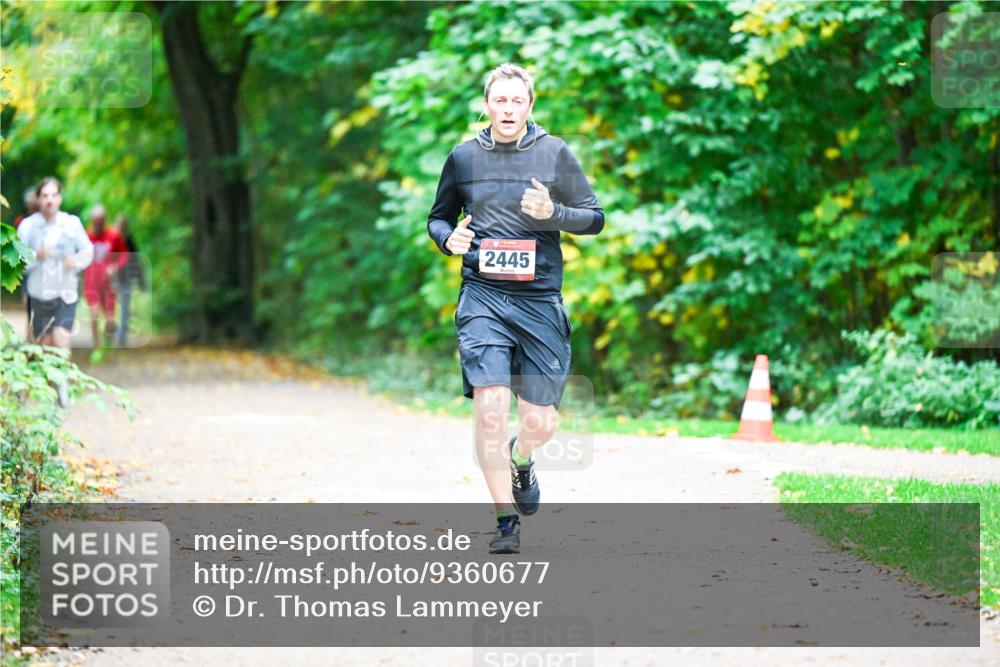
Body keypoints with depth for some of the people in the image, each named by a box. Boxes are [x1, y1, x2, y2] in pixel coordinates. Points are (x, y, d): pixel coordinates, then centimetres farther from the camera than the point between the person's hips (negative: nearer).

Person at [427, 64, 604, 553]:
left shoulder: (554, 153, 4)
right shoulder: (463, 158, 7)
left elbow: (595, 218, 7)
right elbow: (439, 218, 20)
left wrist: (552, 213, -13)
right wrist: (448, 238, -3)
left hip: (540, 300, 0)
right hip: (482, 298, 0)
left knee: (540, 423, 0)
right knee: (490, 411, -14)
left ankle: (522, 460, 37)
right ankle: (505, 520, -2)